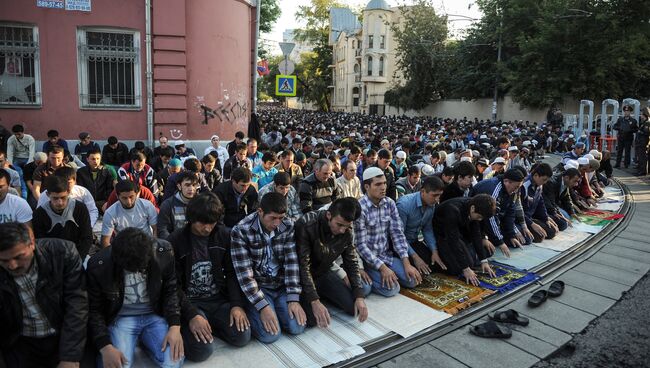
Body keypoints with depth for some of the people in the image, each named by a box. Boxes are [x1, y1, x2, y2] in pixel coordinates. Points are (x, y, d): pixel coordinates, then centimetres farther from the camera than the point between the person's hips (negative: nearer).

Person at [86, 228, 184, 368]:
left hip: (154, 316, 1)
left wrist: (175, 326, -14)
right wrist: (105, 347, -20)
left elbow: (171, 291, -2)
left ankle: (144, 340, 10)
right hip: (121, 318, 0)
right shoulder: (97, 266, -18)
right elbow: (94, 310, -7)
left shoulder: (164, 252, -17)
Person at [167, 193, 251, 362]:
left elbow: (232, 273, 3)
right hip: (190, 302, -3)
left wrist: (237, 304, -11)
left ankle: (210, 323, 10)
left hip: (219, 298, 3)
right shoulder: (176, 240, -11)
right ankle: (186, 328, 8)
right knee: (202, 349, -24)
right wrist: (191, 314, -22)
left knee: (242, 337, -16)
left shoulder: (224, 235, -1)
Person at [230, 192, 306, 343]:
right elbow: (244, 274, -20)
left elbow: (292, 262, -7)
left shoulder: (288, 226, -7)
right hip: (256, 288, -4)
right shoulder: (241, 231, -19)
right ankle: (250, 312, 11)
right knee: (270, 335, -19)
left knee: (297, 327, -10)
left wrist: (293, 299, -15)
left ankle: (276, 308, 18)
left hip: (282, 285, 4)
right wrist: (263, 306, -24)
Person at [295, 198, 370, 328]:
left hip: (324, 273, 5)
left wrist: (359, 296, -12)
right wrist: (314, 301, -34)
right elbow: (303, 265, -29)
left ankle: (323, 294, 19)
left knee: (355, 308, -5)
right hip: (303, 277, -5)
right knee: (312, 319, -23)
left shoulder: (347, 232, -11)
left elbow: (351, 263, -2)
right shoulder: (306, 225, -29)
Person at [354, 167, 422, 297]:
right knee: (392, 288, -20)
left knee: (413, 280, -4)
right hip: (368, 258, -6)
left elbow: (397, 234, -1)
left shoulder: (390, 204, -1)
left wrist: (406, 264, -9)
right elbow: (361, 245, -19)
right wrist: (383, 268, -23)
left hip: (387, 255, 6)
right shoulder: (360, 208, -20)